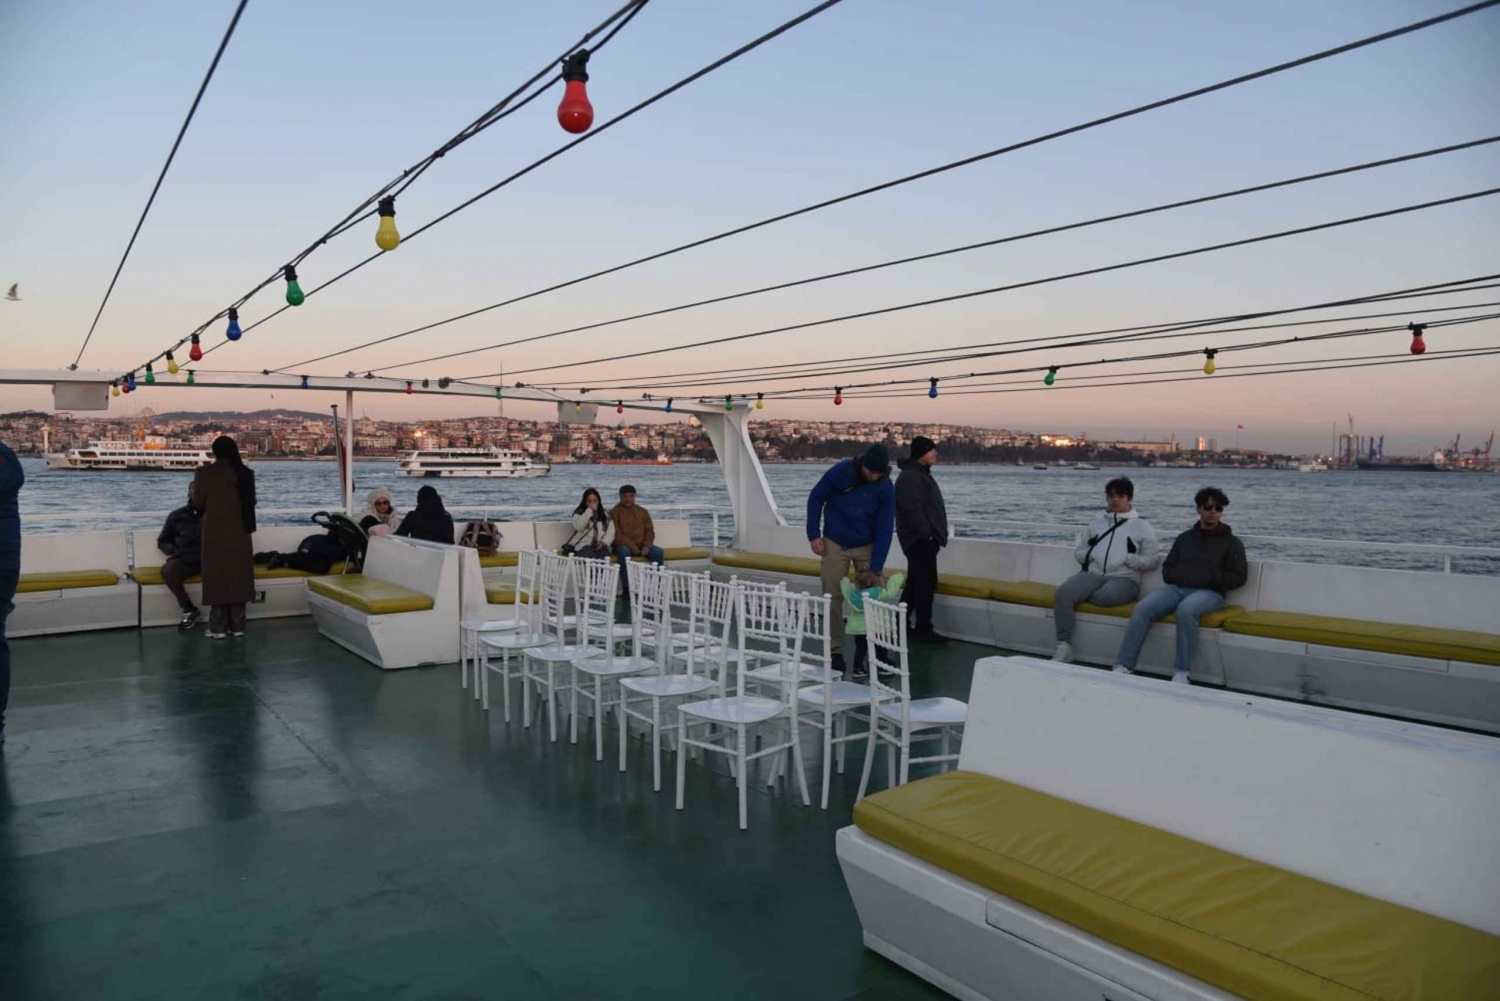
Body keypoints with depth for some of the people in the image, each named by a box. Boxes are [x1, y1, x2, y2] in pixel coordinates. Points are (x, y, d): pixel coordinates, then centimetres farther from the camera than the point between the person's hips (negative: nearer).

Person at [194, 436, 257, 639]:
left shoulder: (205, 473, -8)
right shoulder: (246, 473, 2)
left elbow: (199, 504, 1)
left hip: (216, 535, -3)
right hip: (240, 534, 3)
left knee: (218, 578, 3)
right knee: (238, 578, 9)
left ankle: (218, 628, 6)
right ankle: (237, 626, 12)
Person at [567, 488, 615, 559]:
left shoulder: (605, 514, 20)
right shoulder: (579, 513, 12)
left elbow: (610, 532, 11)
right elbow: (578, 526, -10)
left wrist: (603, 542, -8)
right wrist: (590, 510, -8)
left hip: (600, 546, 2)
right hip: (583, 545, -2)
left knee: (605, 558, -32)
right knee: (590, 557, -36)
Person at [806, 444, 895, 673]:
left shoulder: (886, 489, -15)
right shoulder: (841, 472, -18)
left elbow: (885, 530, -14)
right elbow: (815, 498, -5)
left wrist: (876, 569, -18)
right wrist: (814, 535, -9)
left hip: (867, 547, 1)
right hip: (835, 545, -1)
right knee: (833, 598, 1)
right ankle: (836, 651, 10)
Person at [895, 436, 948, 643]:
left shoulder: (921, 474, 19)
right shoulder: (910, 476, -15)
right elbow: (912, 509, -23)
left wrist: (935, 535, 21)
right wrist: (927, 534, -24)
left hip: (923, 539, 11)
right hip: (920, 539, -11)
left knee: (916, 583, 14)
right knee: (926, 583, -9)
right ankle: (923, 629, -4)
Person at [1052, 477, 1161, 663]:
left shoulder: (1142, 526, 14)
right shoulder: (1096, 523, 26)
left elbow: (1153, 560, 6)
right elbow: (1078, 552, 23)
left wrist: (1128, 559, -9)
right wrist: (1089, 555, 1)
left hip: (1124, 579, -3)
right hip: (1093, 574, 3)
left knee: (1107, 596, -41)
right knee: (1064, 592, -29)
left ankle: (1077, 598, -9)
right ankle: (1064, 647, -27)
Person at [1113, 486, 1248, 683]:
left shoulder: (1231, 542, 14)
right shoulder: (1185, 538, 24)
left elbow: (1239, 577, 4)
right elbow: (1167, 571, 20)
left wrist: (1206, 578, -8)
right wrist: (1182, 576, -3)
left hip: (1209, 593, -3)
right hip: (1177, 588, 4)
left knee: (1186, 609, -39)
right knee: (1142, 608, -26)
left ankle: (1181, 673, -34)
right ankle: (1123, 667, -31)